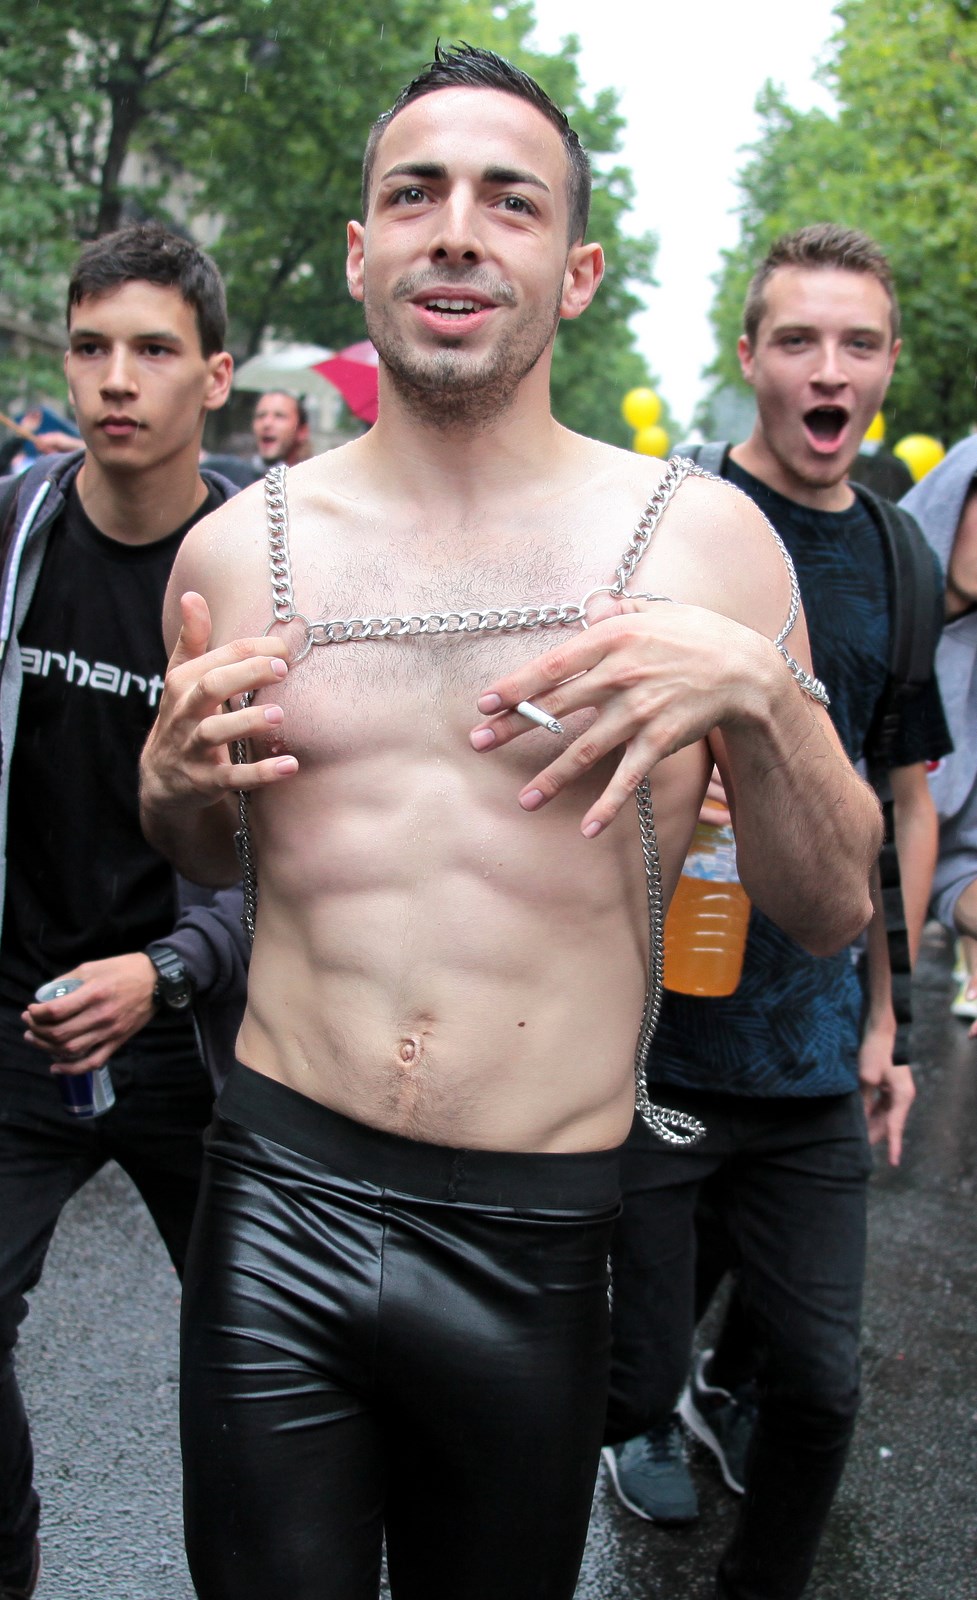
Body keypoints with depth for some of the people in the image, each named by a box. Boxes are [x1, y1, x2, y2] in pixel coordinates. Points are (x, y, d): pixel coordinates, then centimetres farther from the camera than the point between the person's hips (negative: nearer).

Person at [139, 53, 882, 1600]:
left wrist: (761, 694, -19)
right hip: (279, 1200, 1)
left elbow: (836, 910, -2)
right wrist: (173, 780, -6)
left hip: (533, 1248, -1)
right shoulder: (235, 550, 1)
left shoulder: (701, 536, -5)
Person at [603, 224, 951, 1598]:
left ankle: (727, 1387, 40)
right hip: (648, 1035, -4)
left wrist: (883, 1017, 12)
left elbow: (909, 802, 14)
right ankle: (652, 1405, 37)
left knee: (821, 1386, 11)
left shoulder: (900, 561, 7)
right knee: (627, 1376, 6)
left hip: (813, 1059, 4)